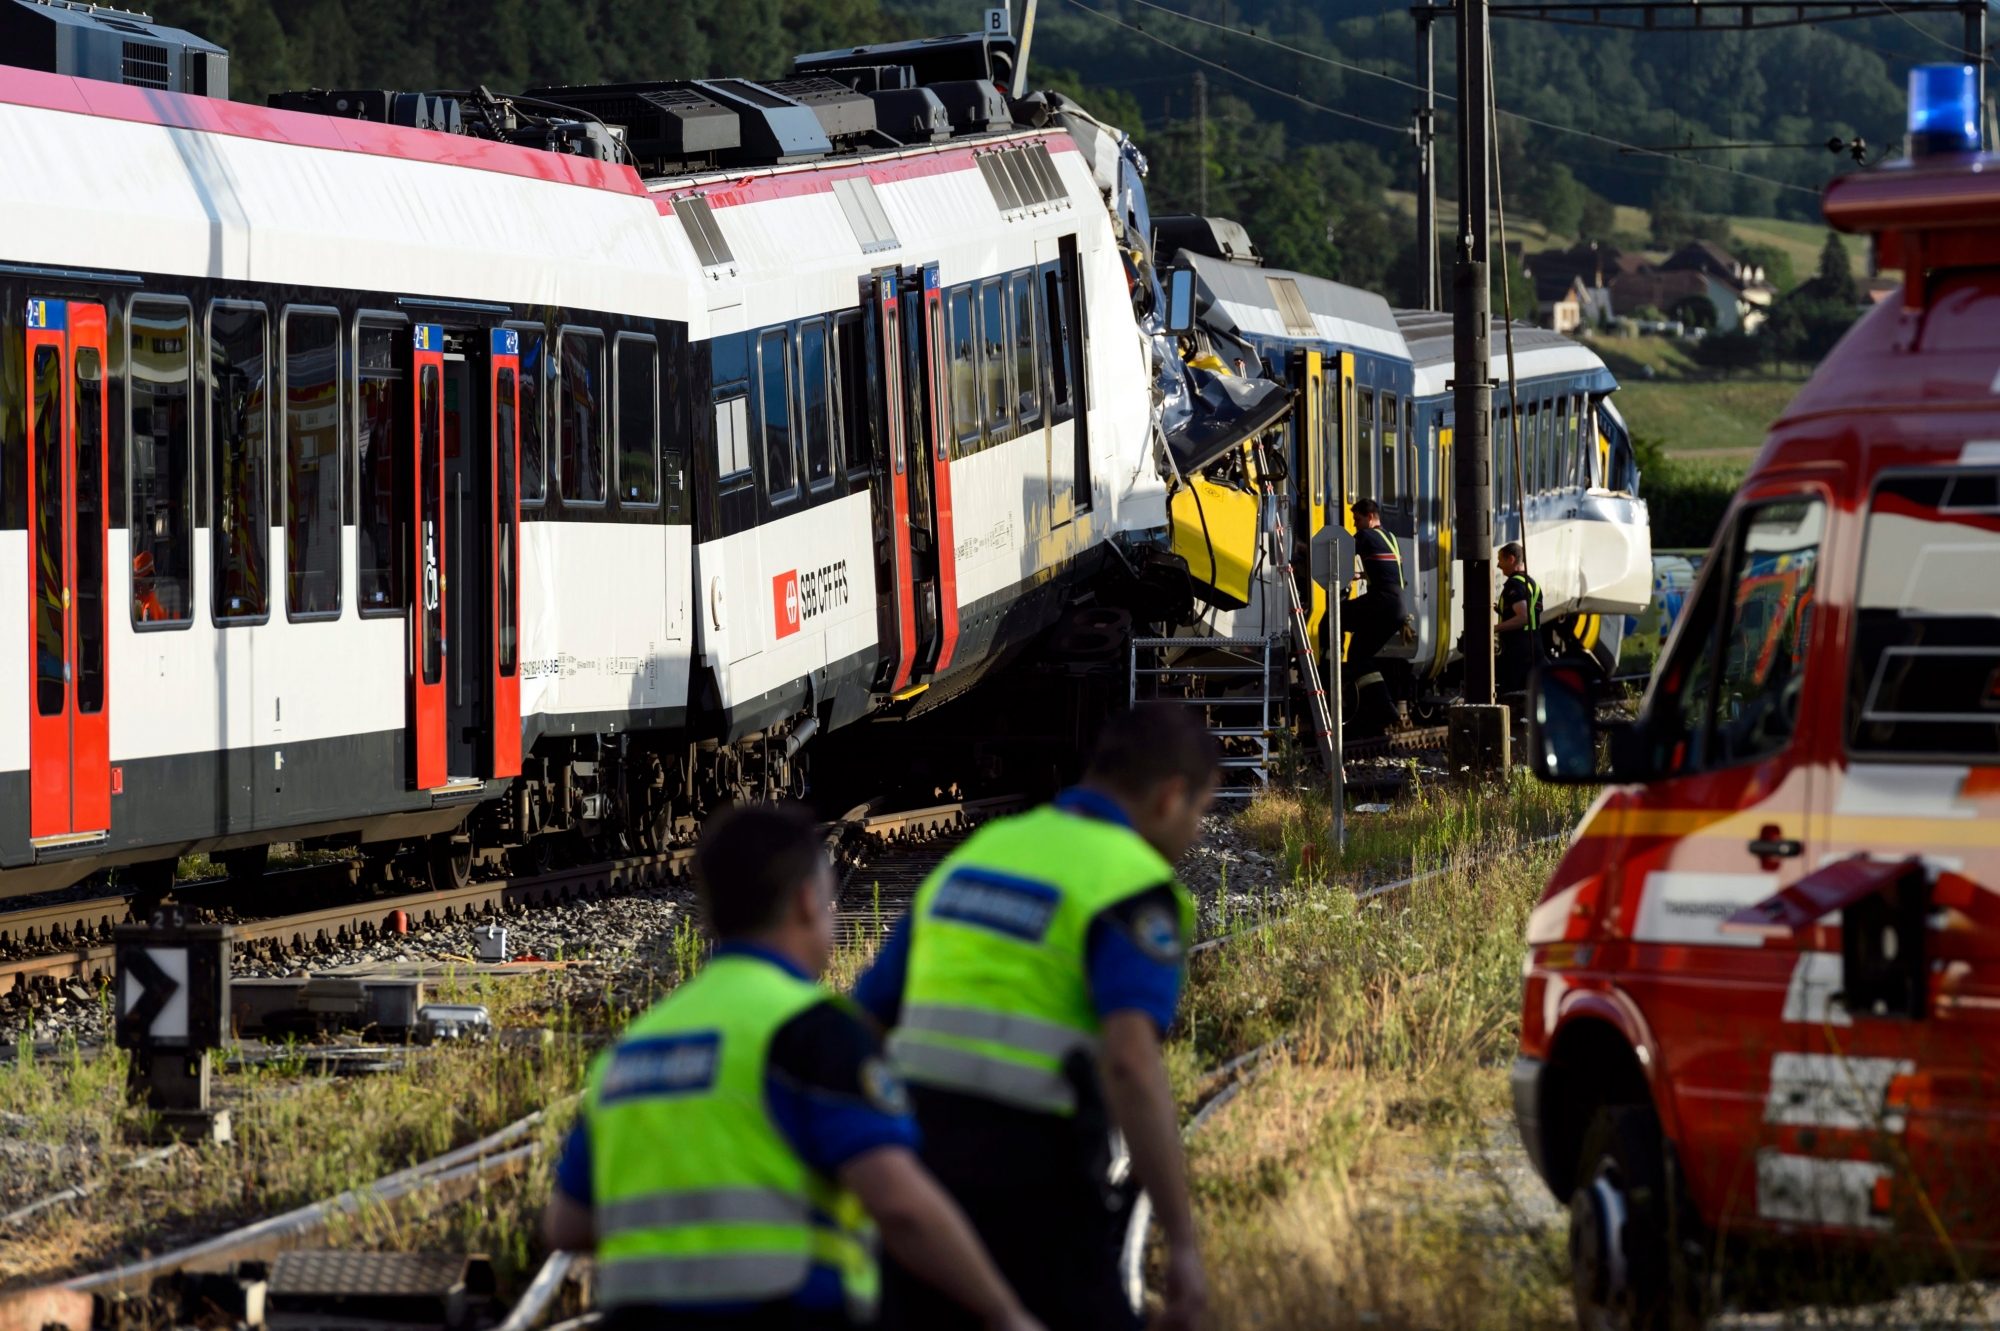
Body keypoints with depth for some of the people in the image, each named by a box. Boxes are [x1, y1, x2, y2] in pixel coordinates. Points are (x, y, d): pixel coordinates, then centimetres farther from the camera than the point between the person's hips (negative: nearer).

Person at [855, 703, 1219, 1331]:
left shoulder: (976, 854, 17)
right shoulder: (1131, 886, -7)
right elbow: (1131, 1063, -24)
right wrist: (1183, 1240, -22)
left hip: (919, 1167, 7)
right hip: (1031, 1187, -7)